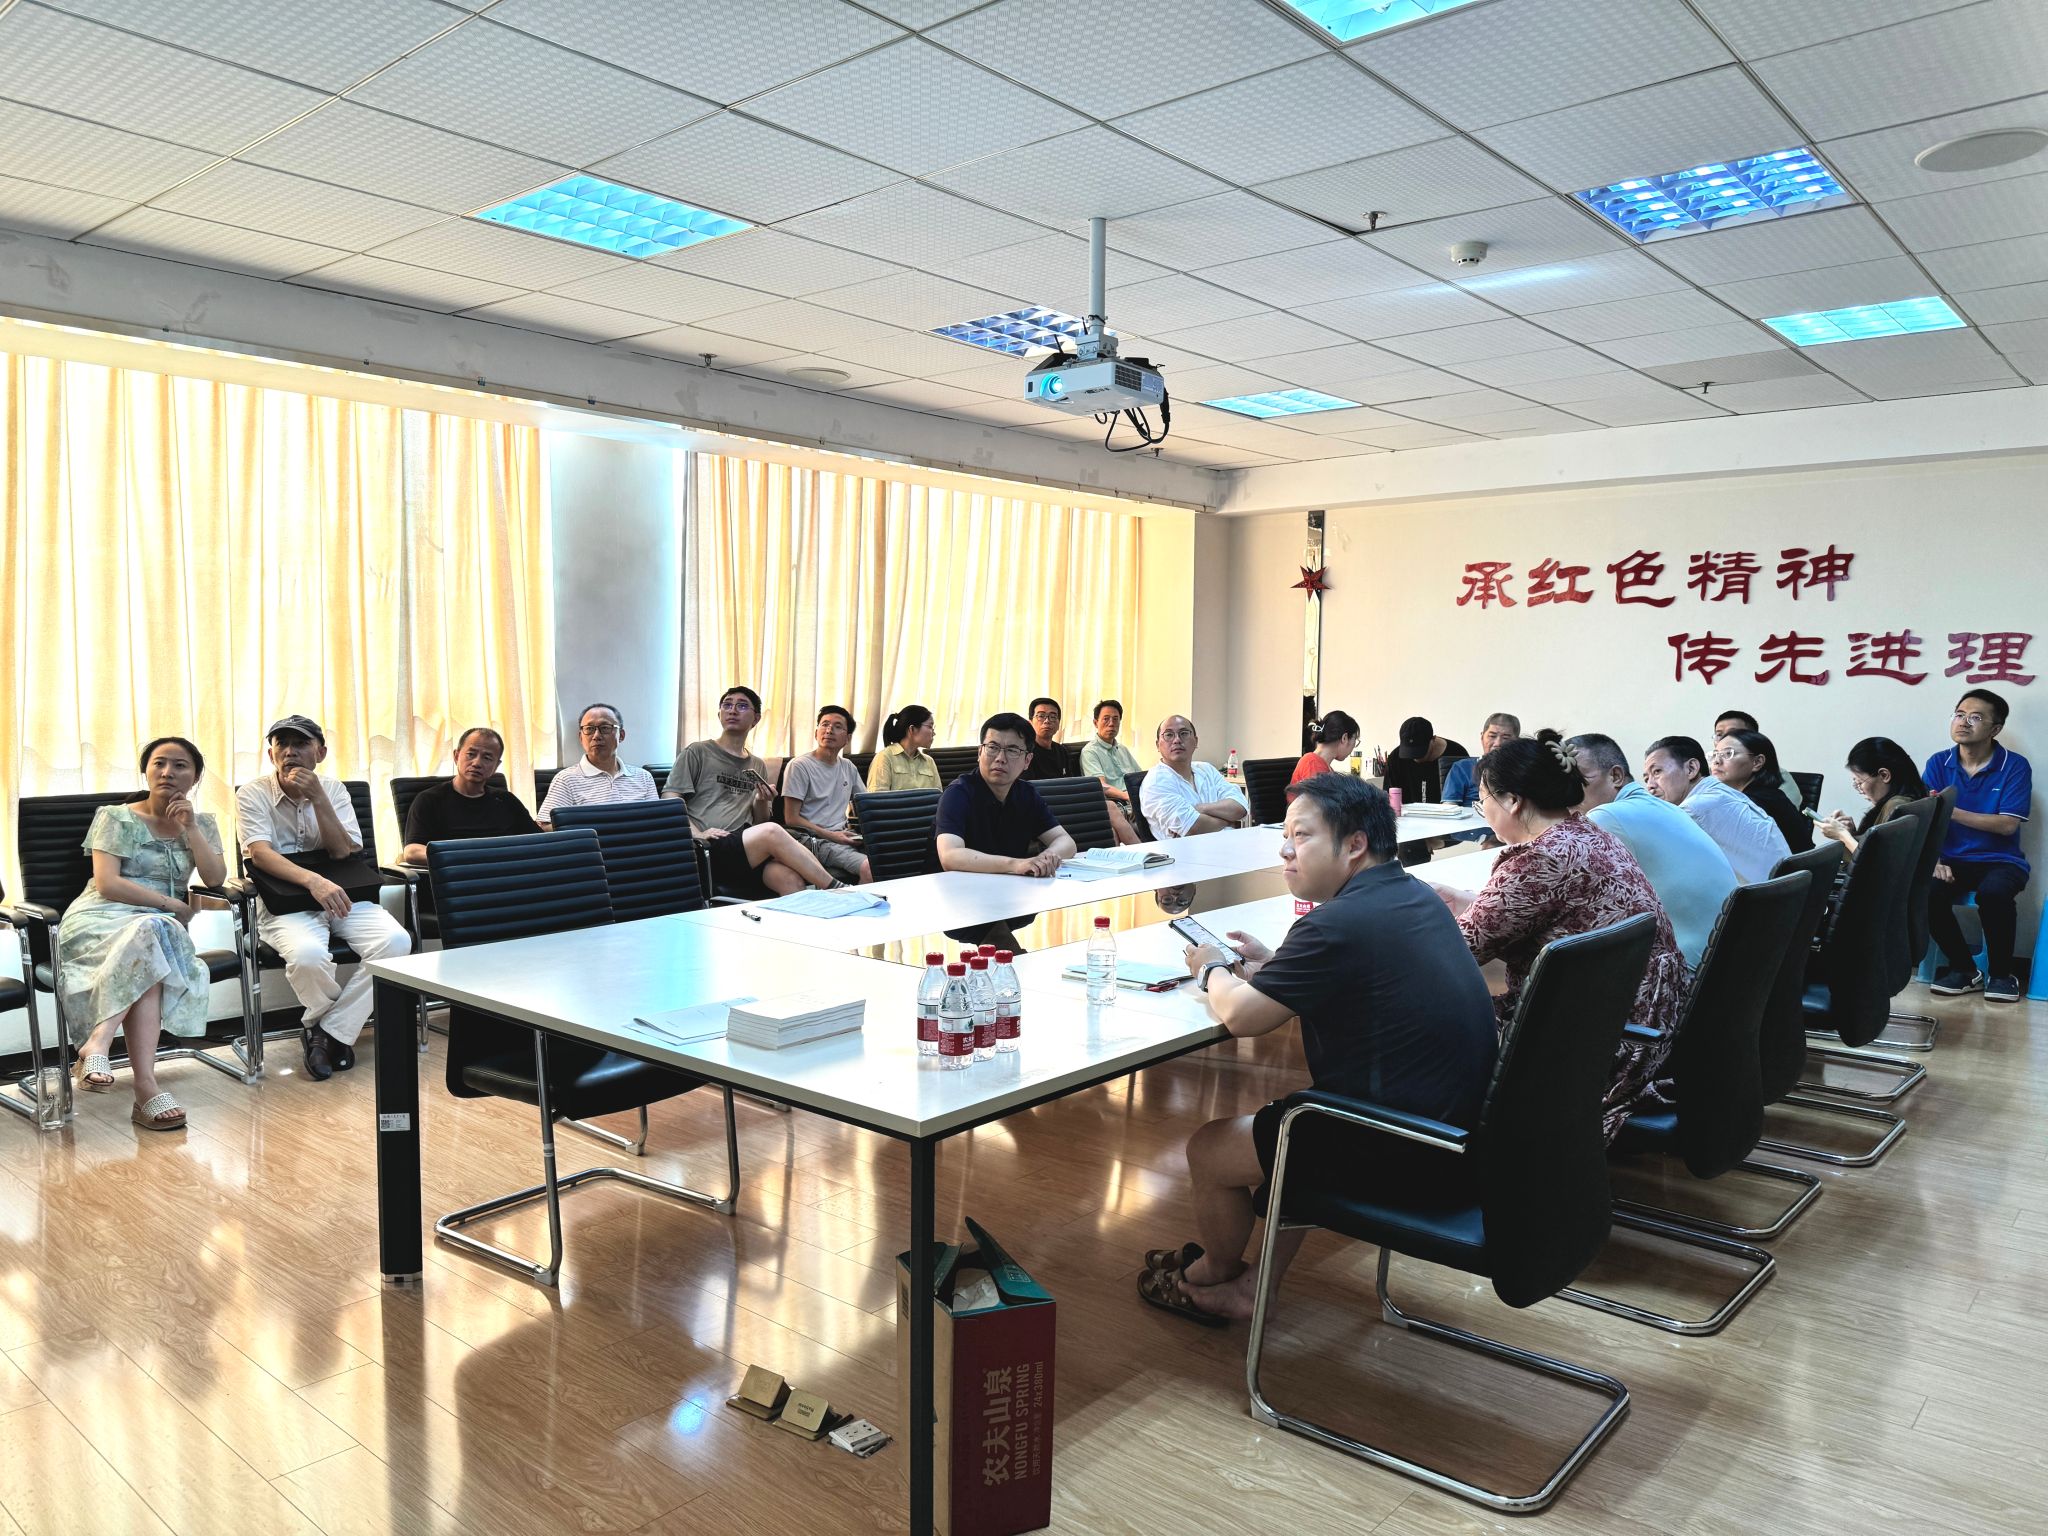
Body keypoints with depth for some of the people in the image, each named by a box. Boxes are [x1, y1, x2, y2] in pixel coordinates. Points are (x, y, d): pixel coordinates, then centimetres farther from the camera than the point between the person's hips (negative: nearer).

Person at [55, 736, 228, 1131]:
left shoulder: (202, 824, 14)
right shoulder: (116, 818, 4)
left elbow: (215, 879, -1)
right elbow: (107, 883, -8)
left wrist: (189, 827, -6)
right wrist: (175, 905, -12)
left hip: (159, 927, 3)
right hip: (100, 920, -3)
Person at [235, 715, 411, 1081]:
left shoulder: (333, 789, 8)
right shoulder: (253, 794, -1)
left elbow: (344, 853, -4)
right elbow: (260, 854, -16)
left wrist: (317, 799, -14)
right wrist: (313, 881, -33)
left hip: (342, 896, 3)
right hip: (284, 902, -3)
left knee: (395, 941, -26)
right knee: (308, 954, -37)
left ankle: (327, 1030, -11)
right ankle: (343, 1027, -5)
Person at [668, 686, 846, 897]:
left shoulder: (758, 766, 25)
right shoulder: (697, 752, 11)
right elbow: (669, 802, 2)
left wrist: (762, 802, 4)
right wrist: (698, 834, -13)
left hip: (747, 850, 4)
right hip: (708, 851, -4)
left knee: (791, 879, -32)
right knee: (772, 832, -32)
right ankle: (836, 890, -25)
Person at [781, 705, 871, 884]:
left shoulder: (849, 768, 17)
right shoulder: (799, 766, -2)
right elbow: (792, 818, -5)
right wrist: (830, 835, -13)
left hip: (841, 837, 6)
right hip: (813, 839, -6)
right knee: (869, 868, -31)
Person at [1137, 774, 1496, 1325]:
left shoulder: (1336, 925, -23)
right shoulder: (1416, 896, 6)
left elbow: (1240, 1016, -16)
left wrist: (1213, 969, 5)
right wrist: (1272, 965, 11)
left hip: (1402, 1149, -9)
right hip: (1458, 1123, 10)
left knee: (1209, 1150, 6)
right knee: (1284, 1121, 28)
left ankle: (1214, 1274, 35)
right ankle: (1252, 1287, 31)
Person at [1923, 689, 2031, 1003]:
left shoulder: (2016, 766, -4)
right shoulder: (1938, 764, 3)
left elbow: (2007, 825, -14)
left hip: (2000, 860, -2)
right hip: (1951, 859, 2)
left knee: (1994, 893, -36)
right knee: (1926, 892, -30)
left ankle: (2001, 972, -9)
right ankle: (1964, 968, -5)